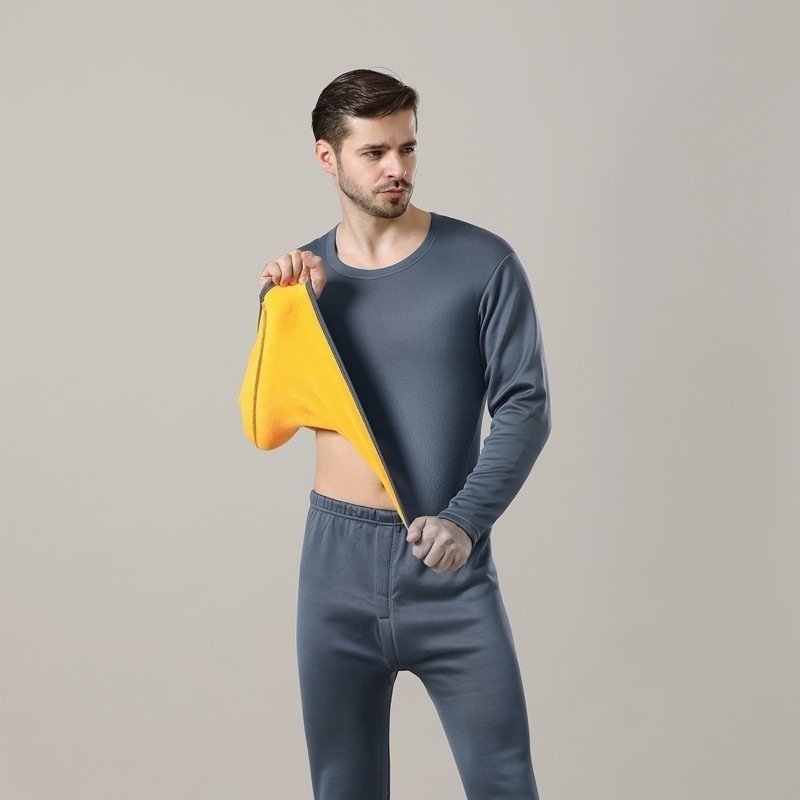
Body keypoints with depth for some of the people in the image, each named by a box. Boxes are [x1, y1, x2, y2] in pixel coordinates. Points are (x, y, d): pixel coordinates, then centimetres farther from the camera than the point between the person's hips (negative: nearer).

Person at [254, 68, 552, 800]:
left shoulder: (482, 263, -4)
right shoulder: (304, 270, 6)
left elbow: (526, 406, -6)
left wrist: (465, 519, -18)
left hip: (448, 566, -2)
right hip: (337, 558, 3)